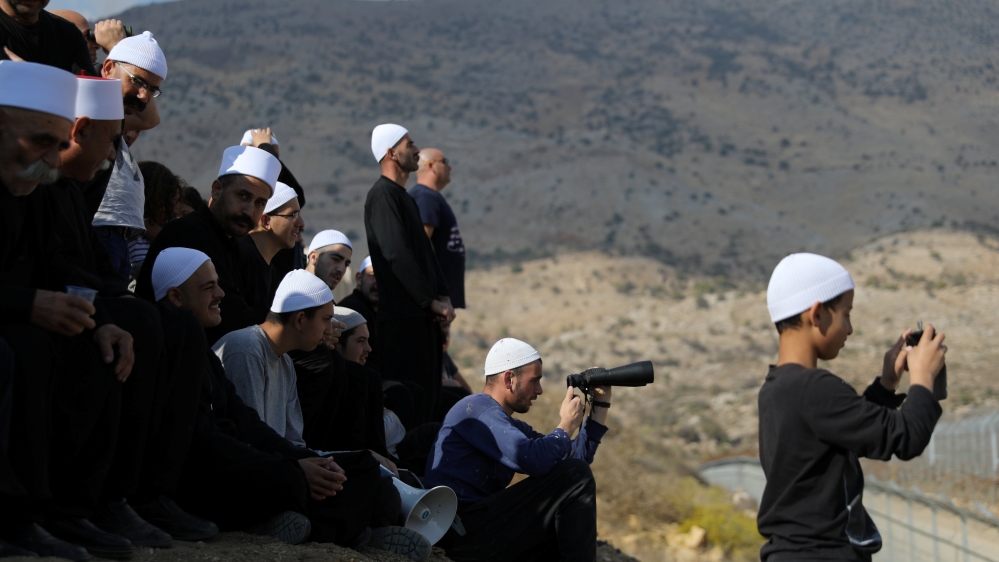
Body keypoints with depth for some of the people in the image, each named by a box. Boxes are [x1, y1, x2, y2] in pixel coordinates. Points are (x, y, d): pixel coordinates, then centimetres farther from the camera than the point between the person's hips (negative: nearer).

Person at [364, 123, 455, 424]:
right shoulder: (382, 195, -12)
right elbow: (397, 255, -20)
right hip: (402, 318, -10)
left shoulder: (405, 198, 20)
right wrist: (431, 300, -16)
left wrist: (442, 295, 7)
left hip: (421, 316, 10)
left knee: (428, 397, 12)